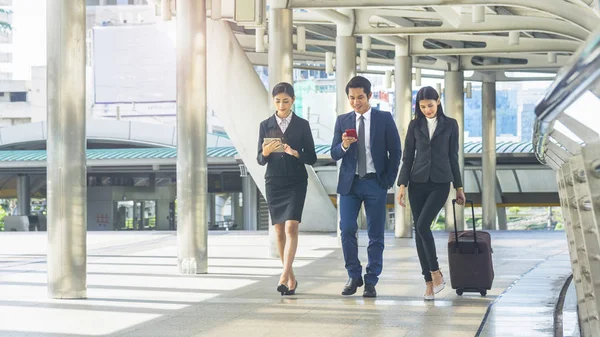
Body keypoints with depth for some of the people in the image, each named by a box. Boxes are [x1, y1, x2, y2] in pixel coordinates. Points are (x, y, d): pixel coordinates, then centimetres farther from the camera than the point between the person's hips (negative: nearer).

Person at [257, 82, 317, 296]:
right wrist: (265, 153, -18)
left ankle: (285, 275, -22)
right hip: (273, 182, 2)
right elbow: (260, 160, 4)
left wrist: (295, 153, -18)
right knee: (279, 231, 5)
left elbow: (312, 158, 0)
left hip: (296, 182, -2)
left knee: (291, 227, -17)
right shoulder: (266, 125, 5)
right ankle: (291, 278, 16)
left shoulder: (302, 125, 1)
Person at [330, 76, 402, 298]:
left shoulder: (384, 119, 1)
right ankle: (354, 276, 12)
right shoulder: (342, 121, 7)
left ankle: (371, 281, 7)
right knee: (347, 230, -4)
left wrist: (389, 180, -3)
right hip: (349, 182, 2)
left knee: (375, 234, 0)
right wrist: (344, 146, -17)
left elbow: (395, 152, 3)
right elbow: (334, 154, 5)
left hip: (375, 182, -2)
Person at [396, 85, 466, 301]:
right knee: (419, 231, 0)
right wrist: (402, 185, -3)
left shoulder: (450, 125, 3)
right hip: (418, 183, 3)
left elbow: (453, 157, 6)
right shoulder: (415, 125, 6)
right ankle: (429, 281, 8)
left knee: (422, 226, -19)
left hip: (440, 183, -3)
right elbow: (408, 157, 6)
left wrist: (459, 187, 6)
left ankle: (436, 273, -4)